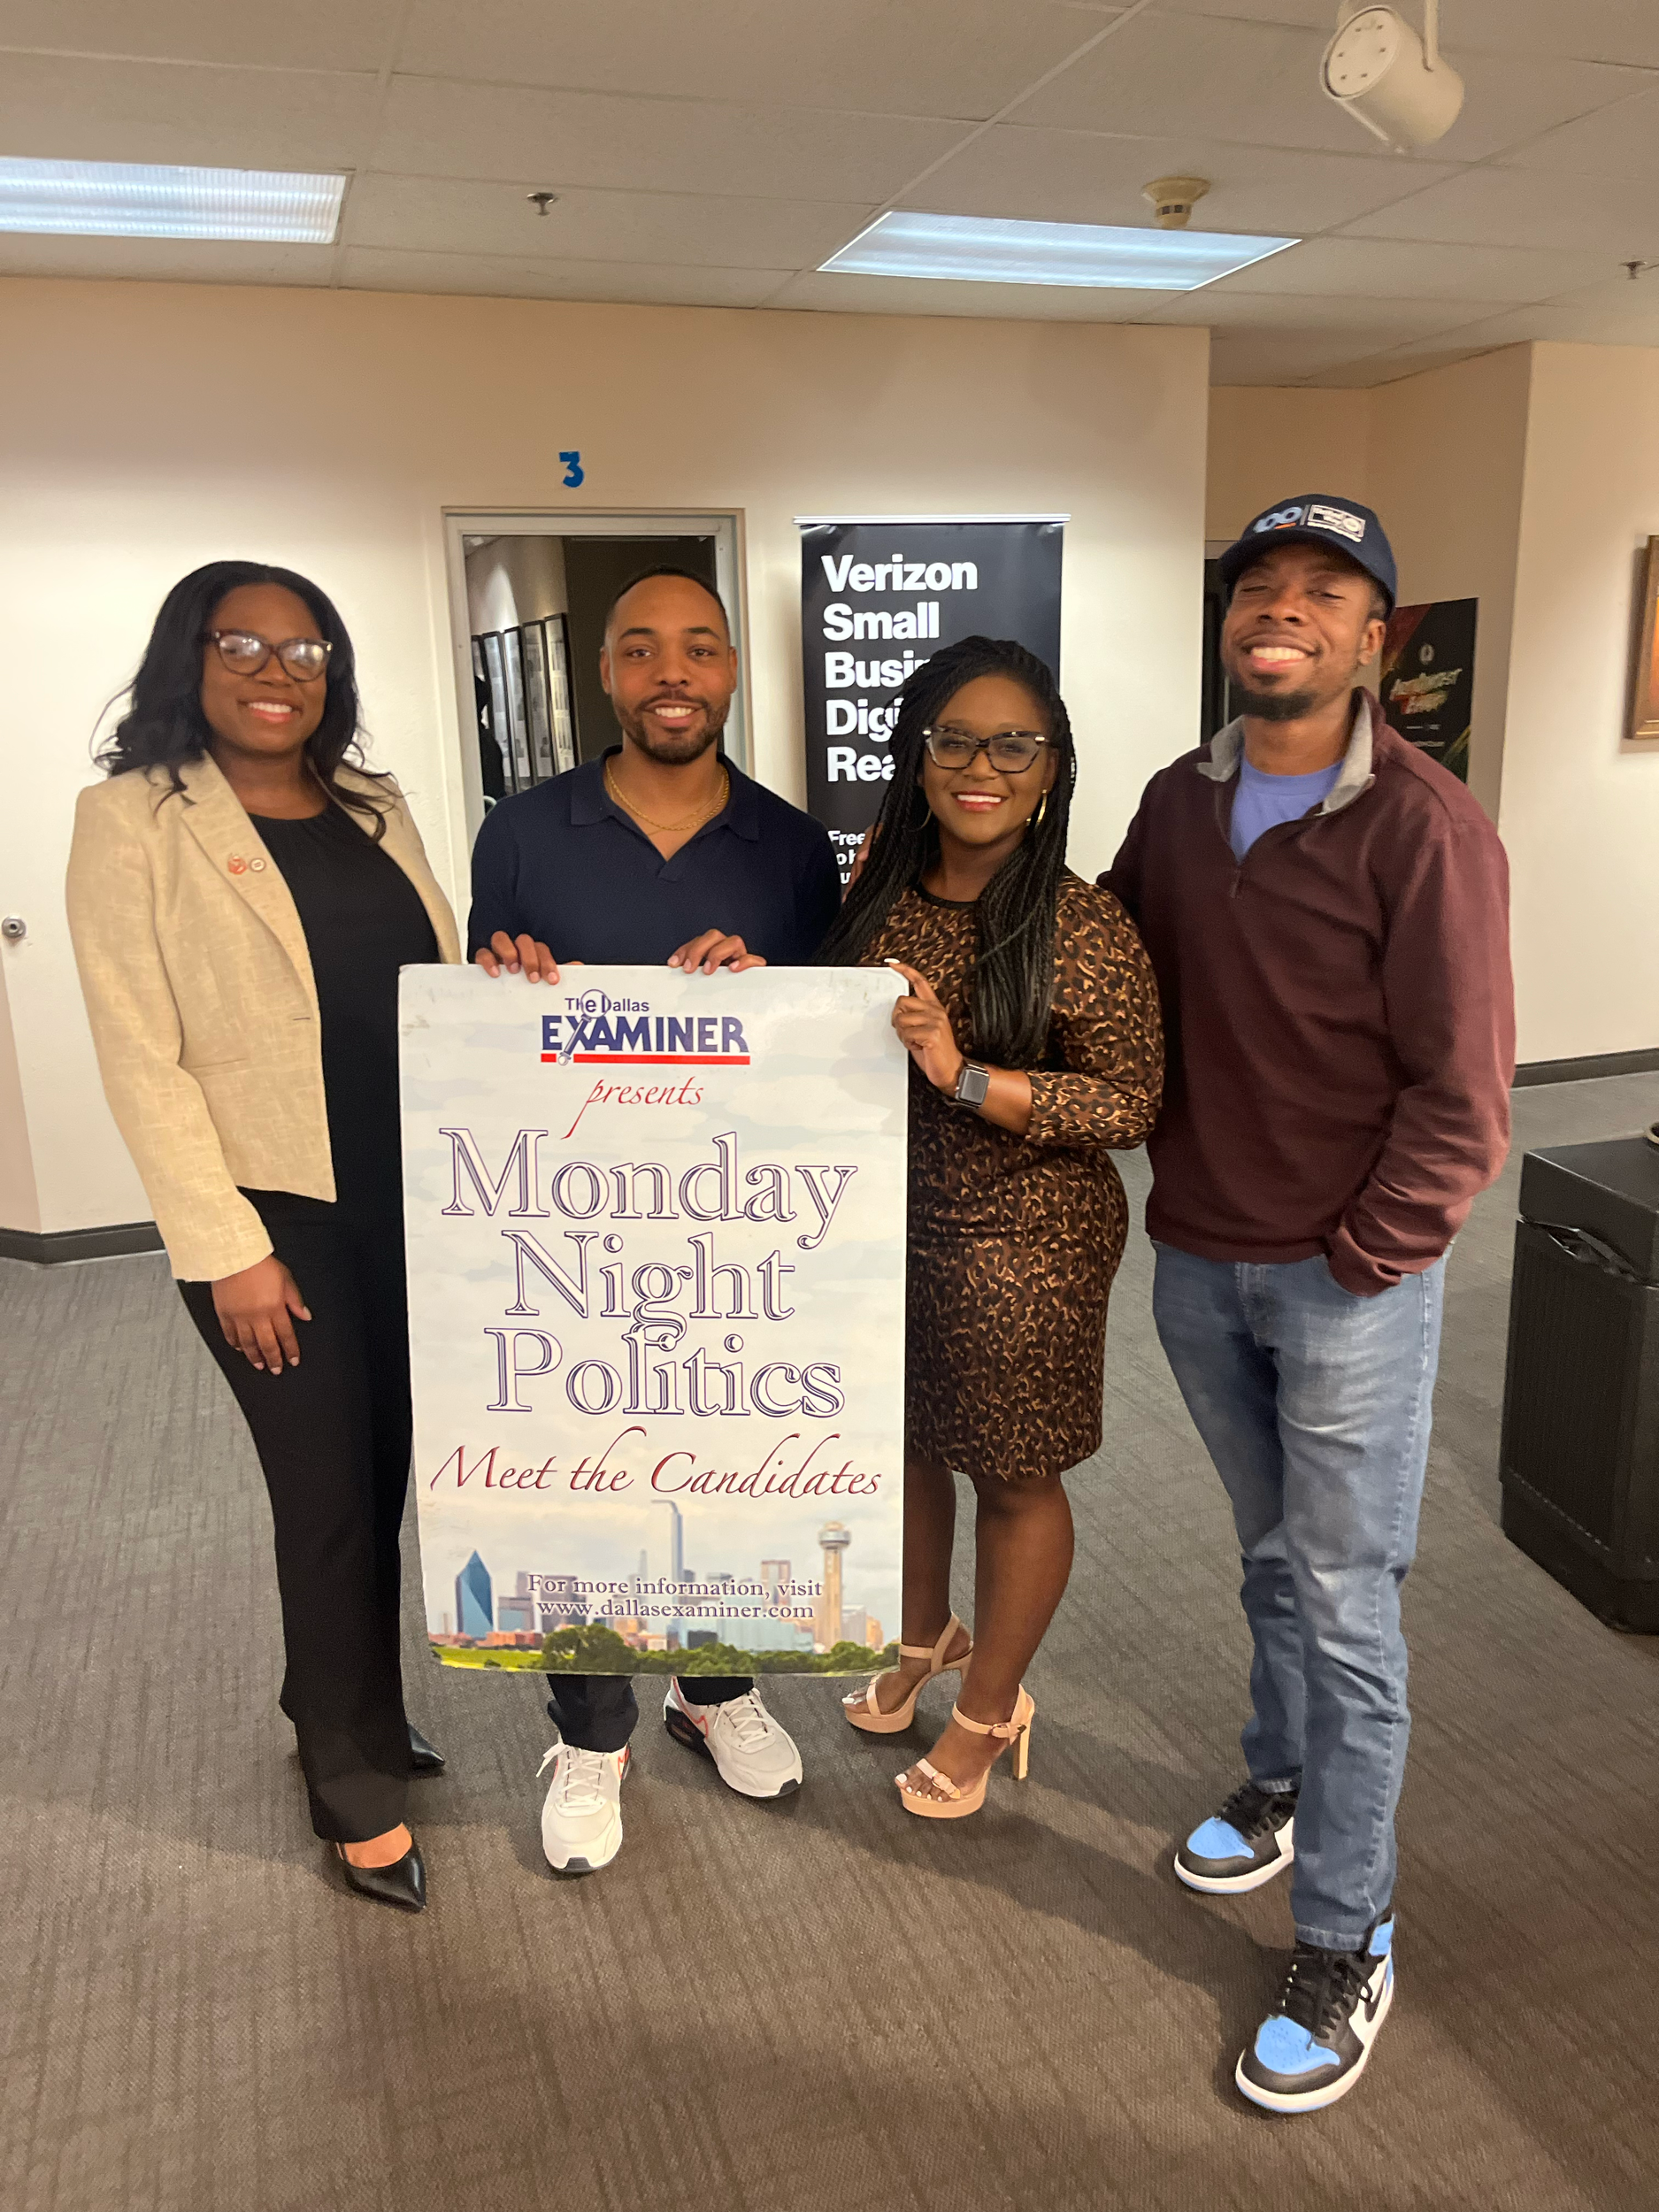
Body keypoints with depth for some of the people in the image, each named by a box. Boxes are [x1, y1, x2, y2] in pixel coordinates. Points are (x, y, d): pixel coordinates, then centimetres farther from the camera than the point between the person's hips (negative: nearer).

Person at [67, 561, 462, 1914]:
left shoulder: (372, 809, 10)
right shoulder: (134, 822, -6)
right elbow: (140, 1054, -10)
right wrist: (225, 1249, -14)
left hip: (411, 1199, 5)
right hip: (276, 1214, -5)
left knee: (386, 1476, 14)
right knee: (329, 1498, 4)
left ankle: (350, 1709, 39)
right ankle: (357, 1785, 25)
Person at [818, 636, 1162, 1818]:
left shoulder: (1084, 927, -19)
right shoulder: (880, 885, -2)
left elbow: (1131, 1102, -18)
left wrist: (966, 1075, -28)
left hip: (1019, 1246, -5)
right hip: (887, 1220, 6)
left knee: (1014, 1476, 13)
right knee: (908, 1441, 23)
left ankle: (992, 1704, 38)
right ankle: (926, 1639, 51)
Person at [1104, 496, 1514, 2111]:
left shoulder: (1423, 827, -13)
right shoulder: (1176, 804, 5)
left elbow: (1459, 1093, -14)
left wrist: (1358, 1260, -13)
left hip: (1348, 1280, -5)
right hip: (1197, 1262, 5)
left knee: (1346, 1605, 4)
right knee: (1271, 1554, 22)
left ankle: (1346, 1943, 20)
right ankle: (1281, 1784, 44)